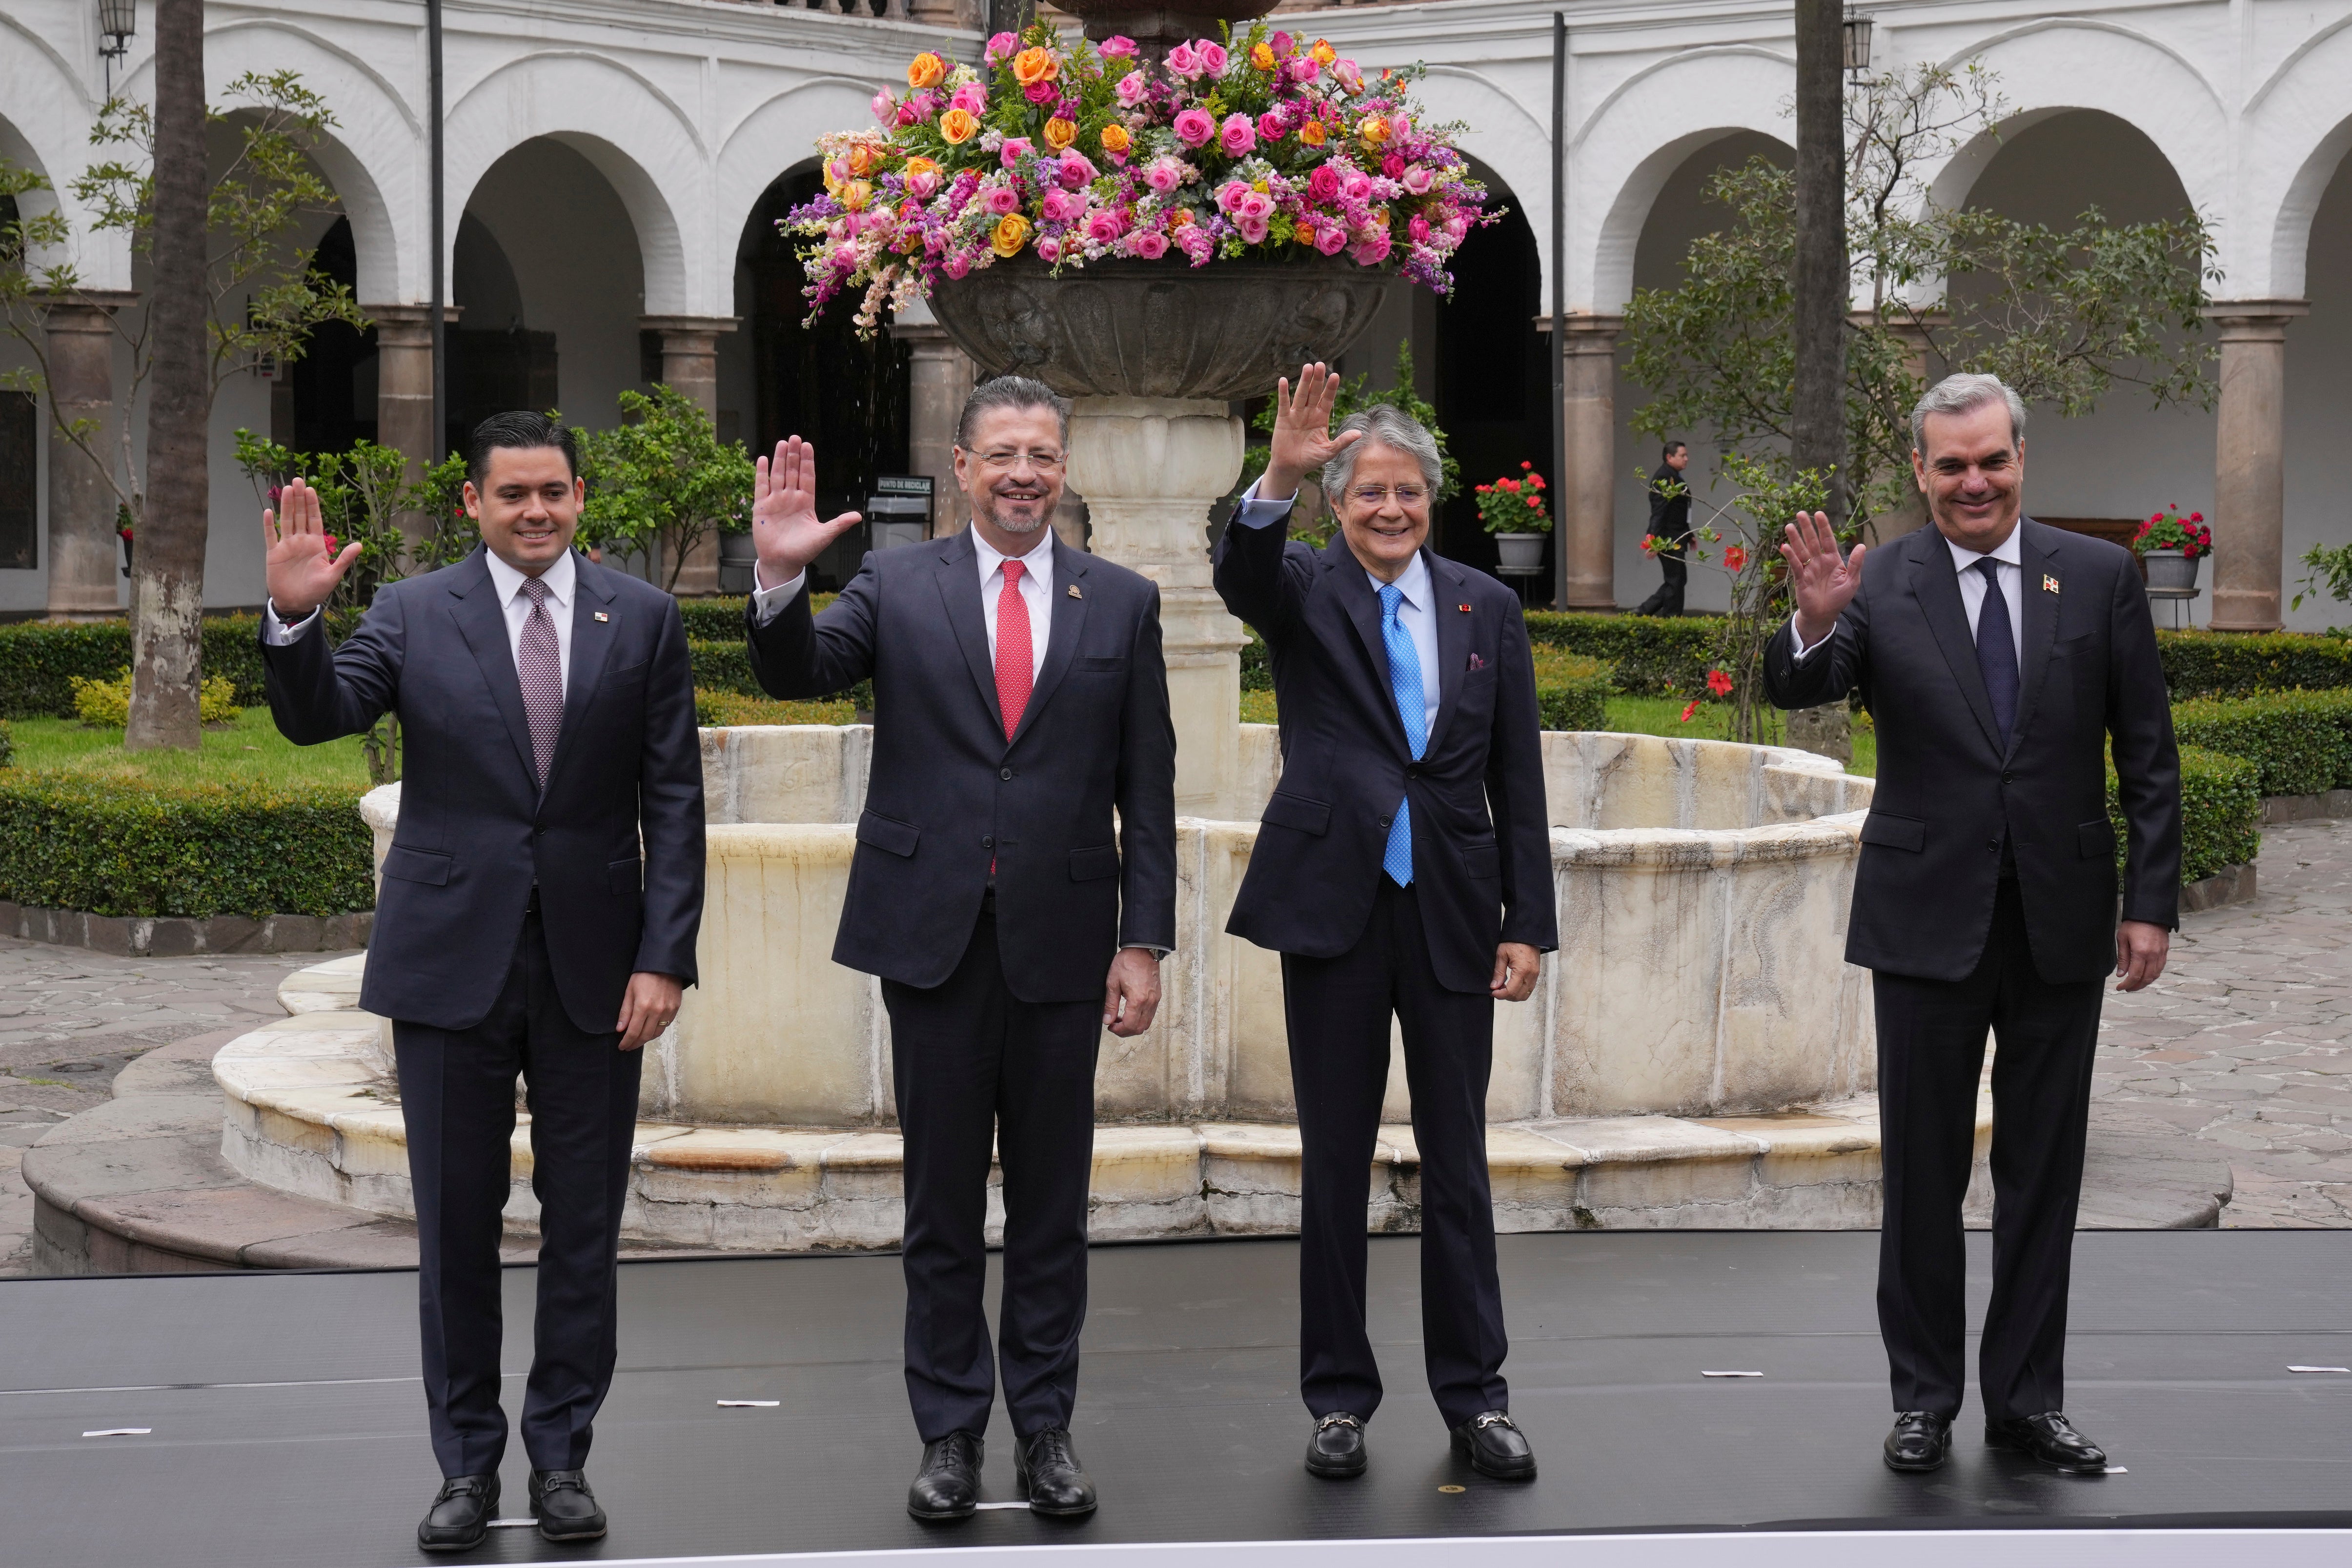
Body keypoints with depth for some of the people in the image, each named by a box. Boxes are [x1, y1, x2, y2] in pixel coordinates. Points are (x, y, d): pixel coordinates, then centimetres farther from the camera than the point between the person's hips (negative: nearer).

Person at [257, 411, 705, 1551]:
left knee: (584, 1227, 6)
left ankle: (562, 1457, 18)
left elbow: (672, 801, 2)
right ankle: (467, 1465, 17)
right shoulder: (413, 613, 2)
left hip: (591, 966, 1)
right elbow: (316, 717, -10)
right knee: (456, 1227, 6)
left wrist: (665, 956, -6)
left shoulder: (642, 619, 3)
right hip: (452, 962, 0)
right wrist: (293, 617, -29)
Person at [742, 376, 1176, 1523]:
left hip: (1061, 942, 1)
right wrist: (780, 577, -29)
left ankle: (1045, 1429, 18)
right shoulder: (897, 588, 4)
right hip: (934, 937, 0)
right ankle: (950, 1431, 16)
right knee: (941, 1204, 7)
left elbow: (1147, 789, 5)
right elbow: (798, 675, -10)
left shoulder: (1122, 603, 6)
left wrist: (1145, 941, -1)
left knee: (1052, 1204, 8)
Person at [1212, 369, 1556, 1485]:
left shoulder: (1486, 609, 7)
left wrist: (1528, 921, 2)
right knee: (1336, 1161, 6)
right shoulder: (1305, 594, 2)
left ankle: (1473, 1395, 15)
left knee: (1458, 1162, 7)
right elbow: (1240, 577, -23)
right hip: (1334, 901, -2)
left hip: (1453, 911, 2)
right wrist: (1278, 477, -41)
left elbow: (1517, 779, 7)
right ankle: (1338, 1396, 15)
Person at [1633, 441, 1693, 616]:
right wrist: (1656, 541, -28)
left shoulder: (1675, 477, 19)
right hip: (1668, 541, -10)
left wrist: (1688, 535, 26)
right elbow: (1658, 512, -22)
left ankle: (1643, 612, 16)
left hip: (1676, 540, 10)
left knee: (1677, 581, 13)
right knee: (1676, 581, -6)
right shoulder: (1663, 478, -14)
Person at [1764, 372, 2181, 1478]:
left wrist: (2152, 902, -3)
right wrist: (1816, 625, -38)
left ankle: (2027, 1398, 19)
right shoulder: (1881, 586, -2)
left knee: (2042, 1174, 9)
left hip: (2061, 919, 1)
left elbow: (2148, 757, 2)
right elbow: (1794, 691, -16)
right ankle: (1924, 1396, 17)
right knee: (1923, 1175, 6)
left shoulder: (2100, 578, 1)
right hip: (1929, 920, -1)